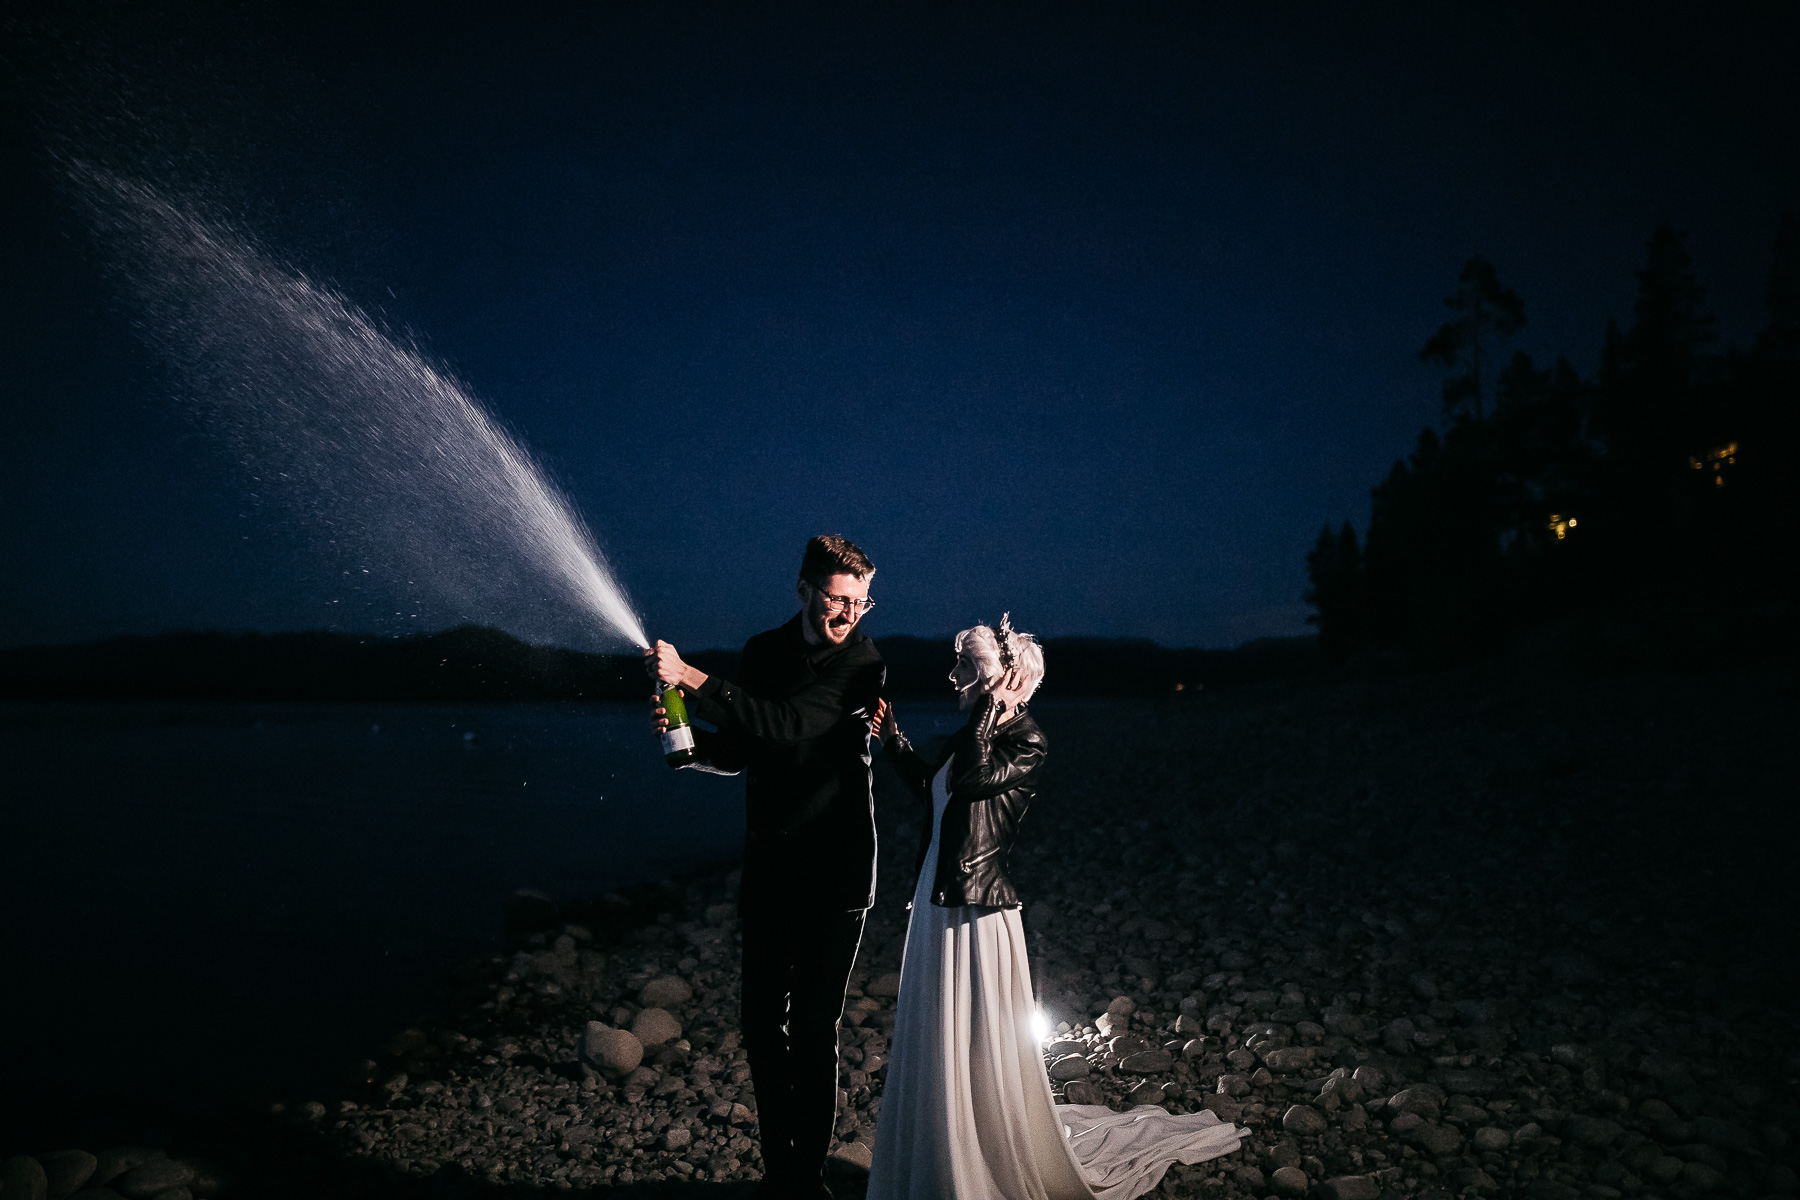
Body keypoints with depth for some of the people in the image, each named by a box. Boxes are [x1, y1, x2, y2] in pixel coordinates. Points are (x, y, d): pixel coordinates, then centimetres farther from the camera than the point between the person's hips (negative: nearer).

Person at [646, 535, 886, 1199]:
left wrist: (691, 678, -25)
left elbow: (787, 726, -24)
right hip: (768, 868, 6)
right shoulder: (763, 650, 8)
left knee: (813, 1029, -1)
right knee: (762, 1024, 12)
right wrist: (686, 736, -6)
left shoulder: (862, 662, -11)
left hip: (833, 874, -5)